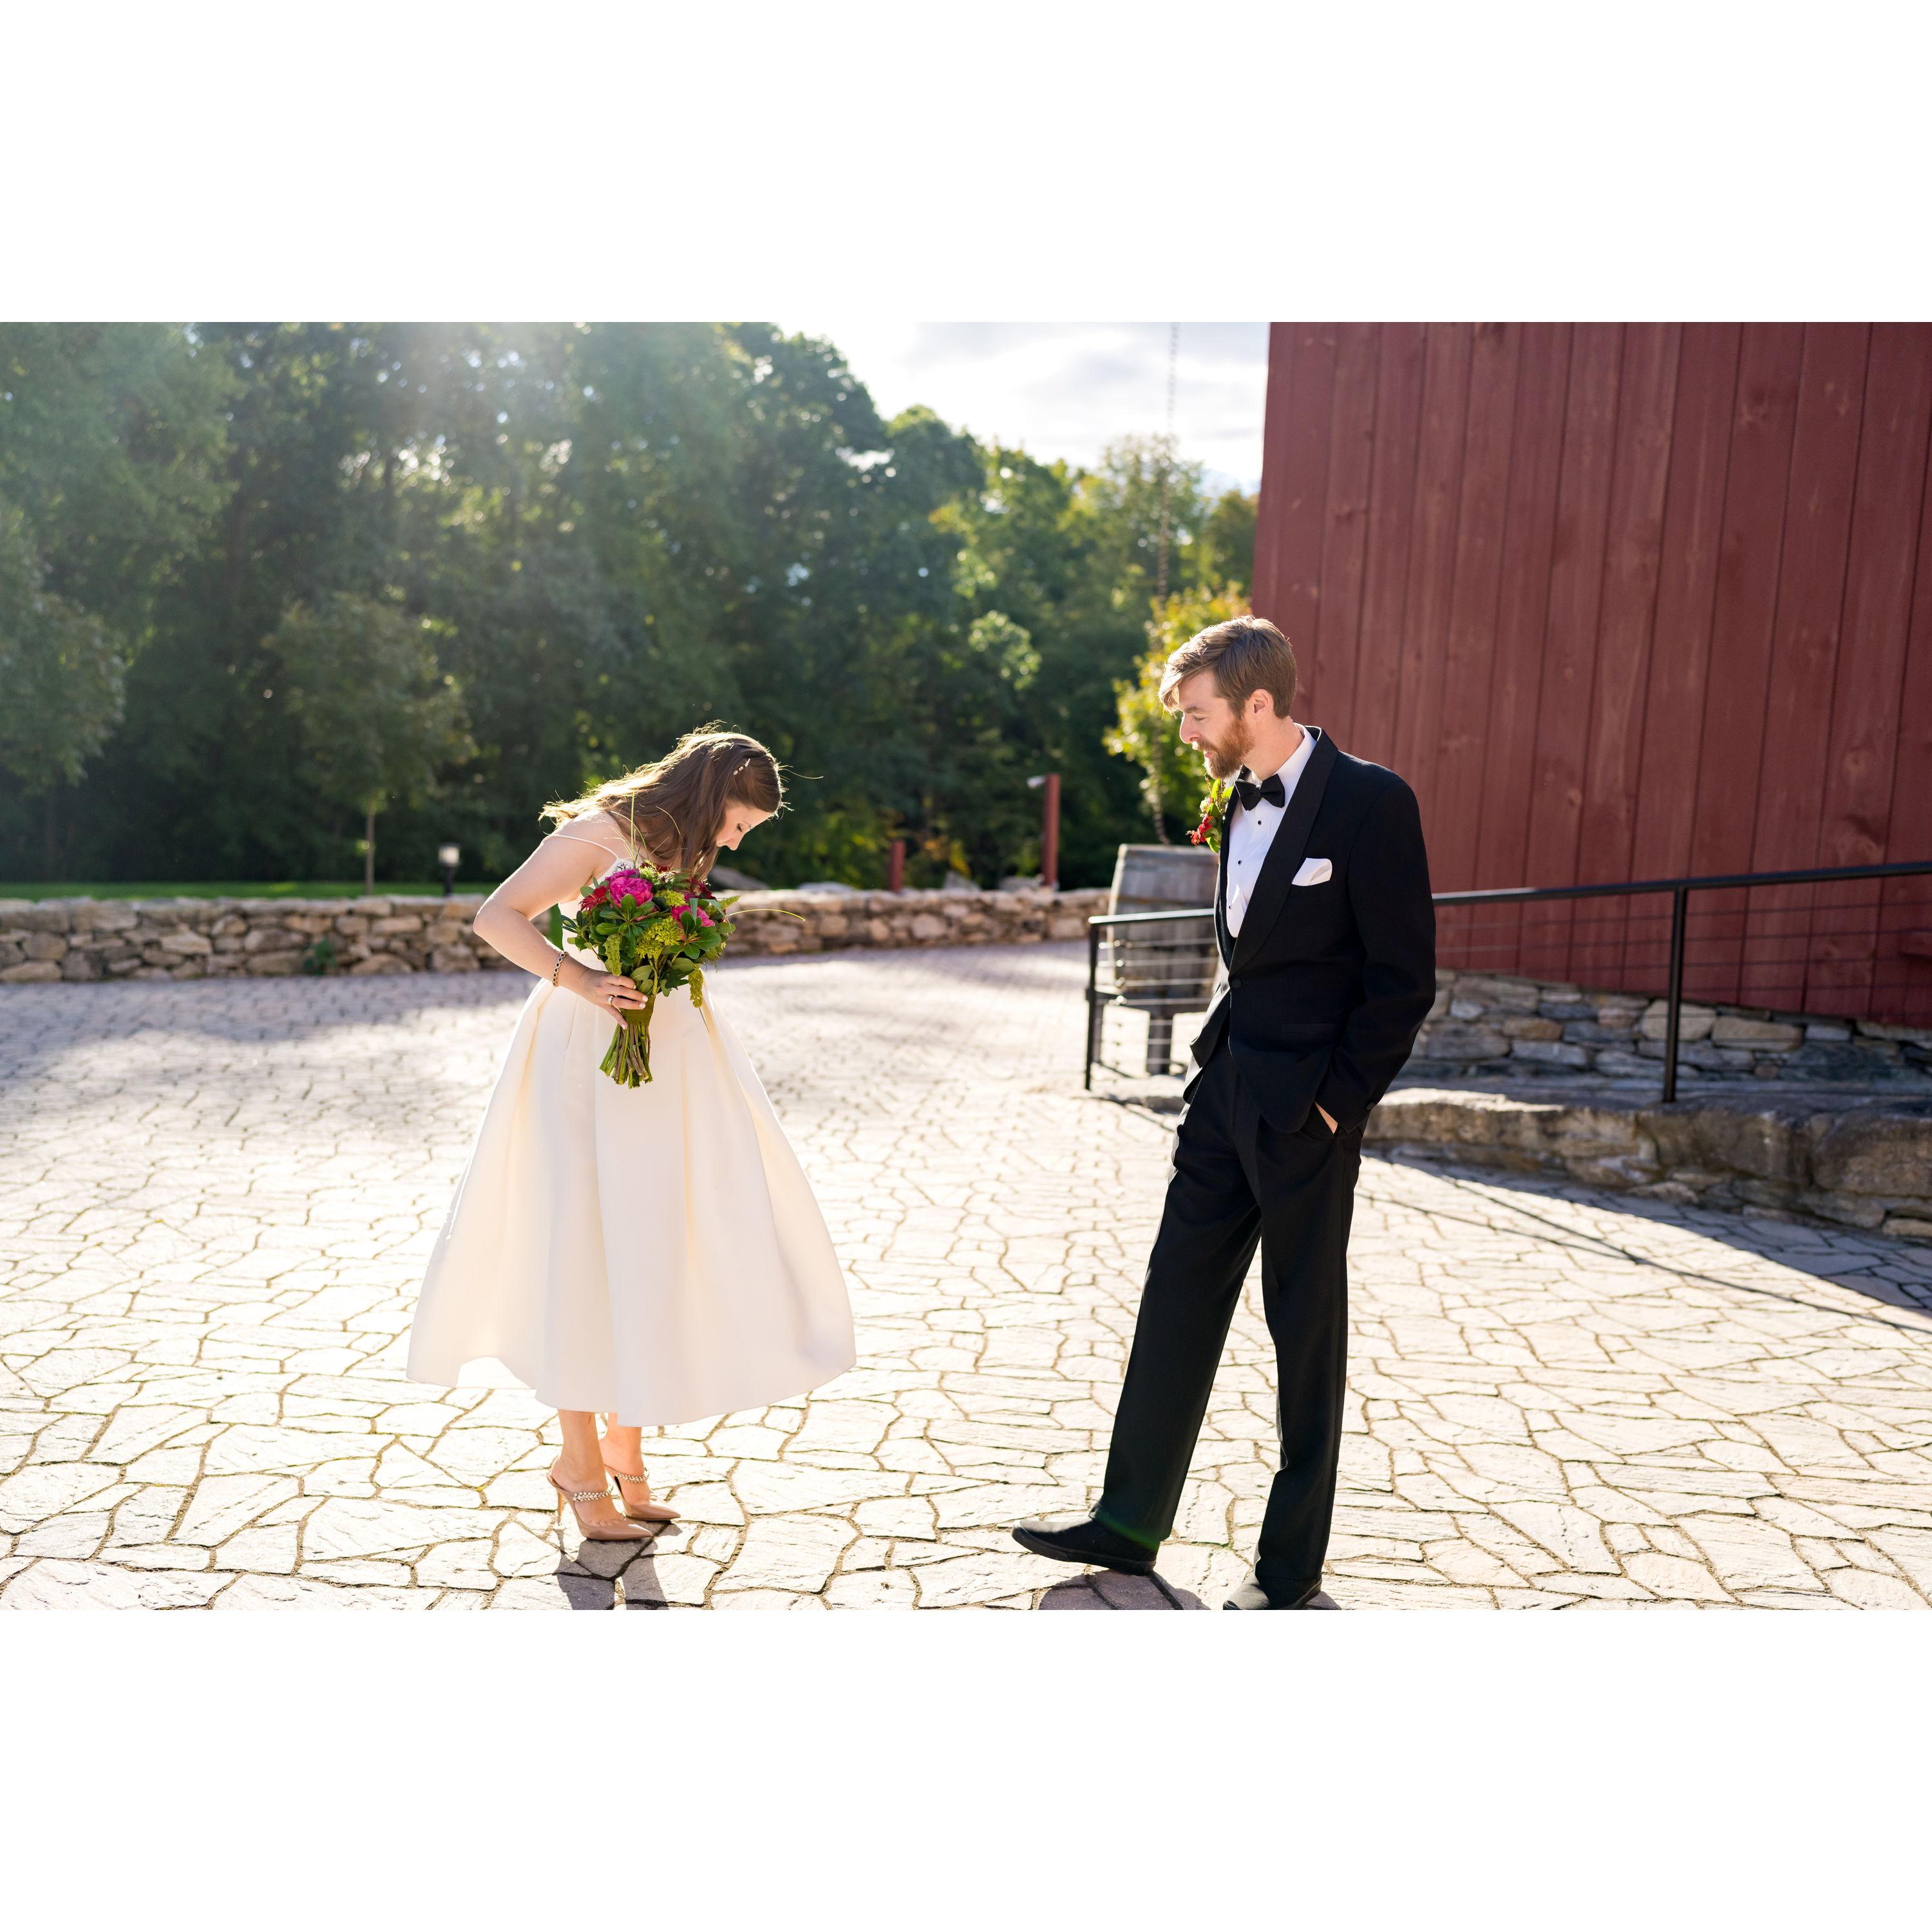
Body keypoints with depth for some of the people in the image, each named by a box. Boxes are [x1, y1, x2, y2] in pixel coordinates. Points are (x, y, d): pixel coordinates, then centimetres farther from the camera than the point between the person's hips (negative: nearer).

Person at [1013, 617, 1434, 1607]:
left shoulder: (1370, 802, -14)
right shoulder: (1239, 800, 9)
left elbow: (1404, 978, -14)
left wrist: (1337, 1100, -13)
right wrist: (1220, 1054, 10)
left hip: (1306, 1105, -7)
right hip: (1225, 1083, 8)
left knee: (1305, 1326, 6)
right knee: (1176, 1299, 13)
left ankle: (1291, 1569, 22)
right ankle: (1130, 1520, 29)